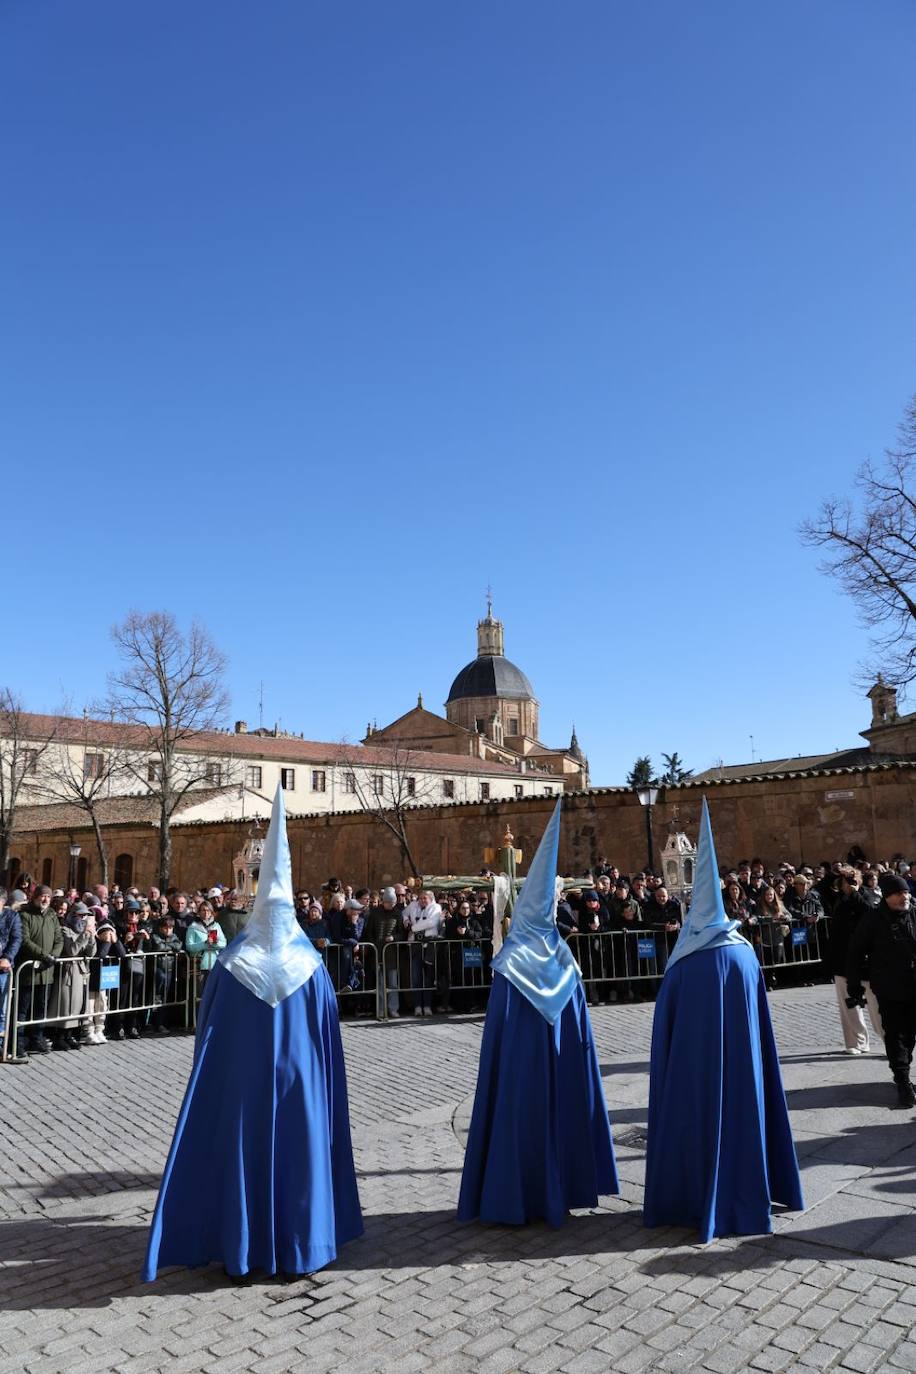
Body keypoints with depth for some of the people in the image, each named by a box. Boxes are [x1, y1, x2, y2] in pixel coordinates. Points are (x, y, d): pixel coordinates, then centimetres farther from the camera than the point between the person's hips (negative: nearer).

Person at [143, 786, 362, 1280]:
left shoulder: (233, 964, -9)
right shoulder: (310, 964, -7)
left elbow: (208, 1033, -2)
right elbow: (328, 1039, 0)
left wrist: (215, 1081, 12)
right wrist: (321, 1085, 13)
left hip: (241, 1083, 0)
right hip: (300, 1082, 1)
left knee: (243, 1149, 12)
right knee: (299, 1148, 13)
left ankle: (243, 1244, 20)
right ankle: (300, 1240, 22)